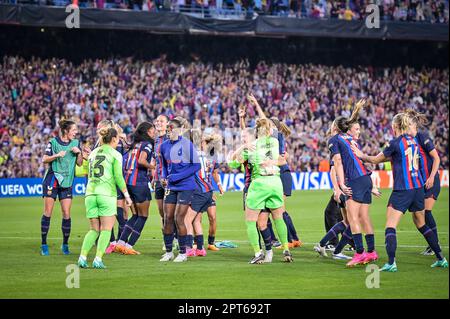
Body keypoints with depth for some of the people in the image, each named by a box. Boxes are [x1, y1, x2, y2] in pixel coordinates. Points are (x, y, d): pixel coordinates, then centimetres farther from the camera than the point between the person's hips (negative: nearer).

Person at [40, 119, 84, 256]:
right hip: (52, 179, -3)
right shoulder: (53, 142, -4)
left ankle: (65, 244, 9)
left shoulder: (76, 143, 8)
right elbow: (44, 159, -4)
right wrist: (57, 155, -19)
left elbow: (80, 163, 11)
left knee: (66, 214, -2)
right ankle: (44, 244, 5)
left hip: (67, 182, 3)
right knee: (48, 212, -2)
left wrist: (79, 153, -7)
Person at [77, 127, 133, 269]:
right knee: (106, 229, 2)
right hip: (107, 194, -5)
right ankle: (98, 259, -9)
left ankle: (82, 257, -3)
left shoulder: (93, 153, 15)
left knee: (94, 230, 12)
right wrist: (127, 195, -1)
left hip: (90, 193, 5)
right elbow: (118, 177, -7)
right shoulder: (115, 154, -2)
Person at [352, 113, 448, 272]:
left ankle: (391, 263, -19)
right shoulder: (413, 141, 11)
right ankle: (441, 258, 19)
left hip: (402, 190, -7)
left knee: (390, 226, -5)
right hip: (418, 187, 7)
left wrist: (362, 155, 18)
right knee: (421, 224, 20)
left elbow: (375, 160, 1)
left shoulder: (396, 142, -10)